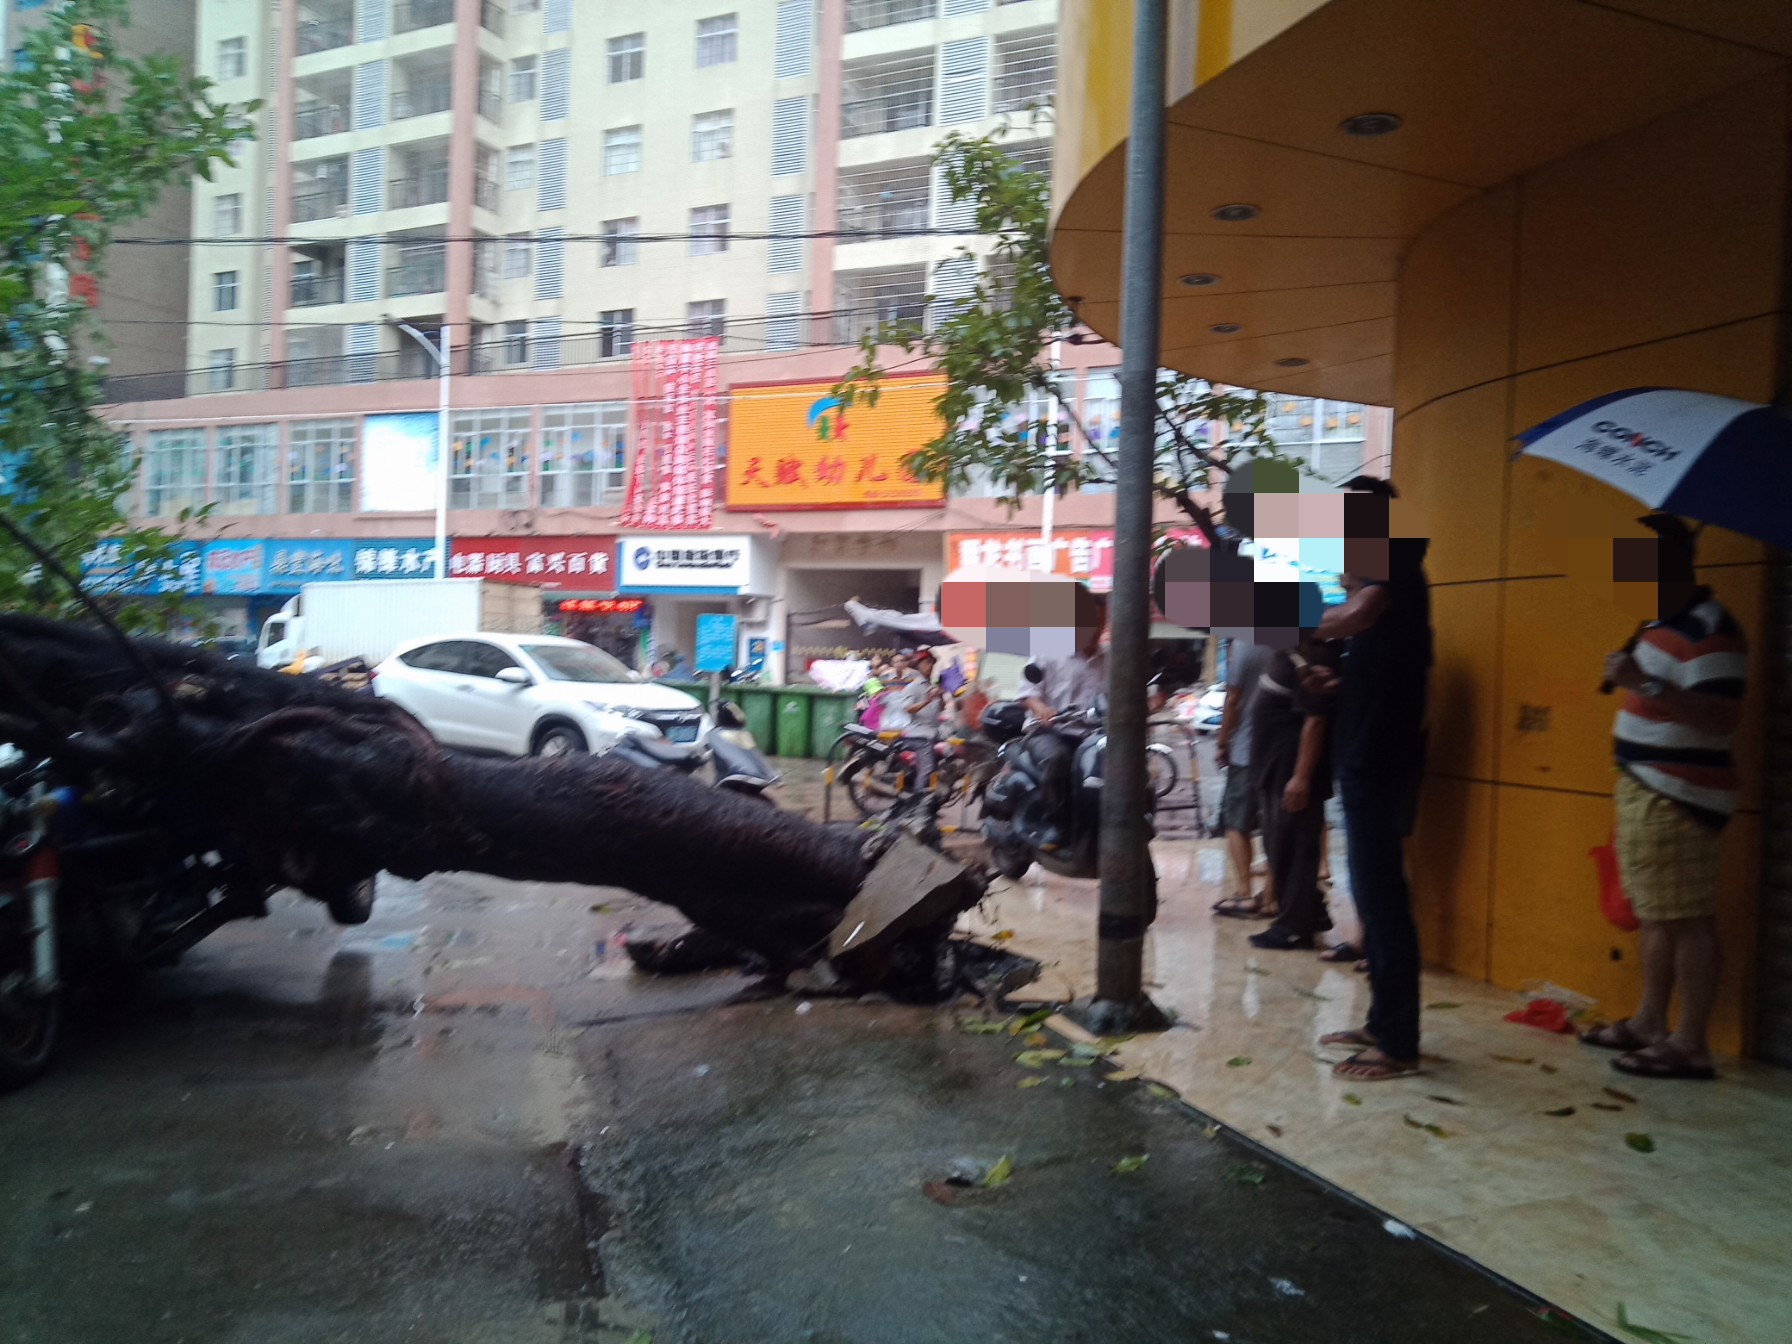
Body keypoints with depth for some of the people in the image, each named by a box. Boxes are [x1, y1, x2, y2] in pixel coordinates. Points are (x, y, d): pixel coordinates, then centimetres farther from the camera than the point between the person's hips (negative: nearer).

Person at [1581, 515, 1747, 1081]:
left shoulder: (1709, 630, -18)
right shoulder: (1663, 622, 14)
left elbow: (1720, 718, -27)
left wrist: (1645, 682, -33)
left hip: (1679, 799, -10)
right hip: (1646, 790, 10)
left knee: (1688, 922, -2)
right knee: (1655, 916, 17)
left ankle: (1690, 1045, 6)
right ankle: (1649, 1023, 27)